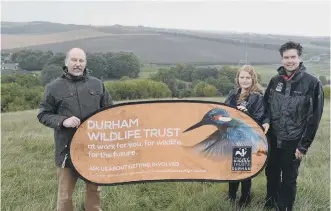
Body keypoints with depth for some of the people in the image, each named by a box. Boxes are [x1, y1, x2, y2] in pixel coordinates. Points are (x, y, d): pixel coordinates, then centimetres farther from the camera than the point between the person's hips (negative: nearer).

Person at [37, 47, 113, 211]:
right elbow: (43, 114, 0)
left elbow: (109, 109, 14)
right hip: (67, 149, -2)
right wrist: (62, 121, -17)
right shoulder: (54, 87, -2)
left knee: (93, 188, 18)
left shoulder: (97, 84, 6)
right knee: (65, 193, 8)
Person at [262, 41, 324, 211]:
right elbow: (266, 104, 14)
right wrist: (266, 121, -7)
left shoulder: (312, 83, -11)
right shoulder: (275, 81, 3)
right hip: (273, 139, 5)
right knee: (271, 174, 20)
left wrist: (304, 145, -11)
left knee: (289, 179, 9)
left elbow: (314, 117, -10)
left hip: (293, 142, -4)